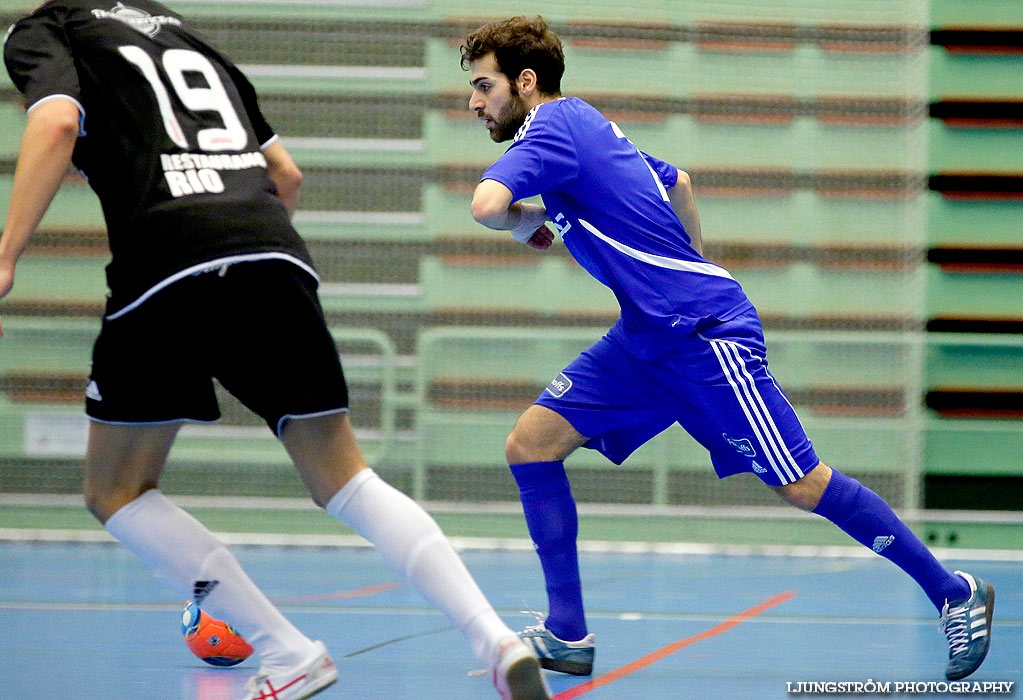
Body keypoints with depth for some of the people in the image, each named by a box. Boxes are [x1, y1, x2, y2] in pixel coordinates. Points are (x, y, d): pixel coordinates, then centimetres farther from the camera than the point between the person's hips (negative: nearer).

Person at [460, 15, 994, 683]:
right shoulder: (582, 124, 14)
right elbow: (678, 182, 29)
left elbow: (487, 205, -32)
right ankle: (566, 635, -1)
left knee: (802, 485, -5)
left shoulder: (551, 128, -14)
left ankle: (955, 594, 10)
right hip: (649, 337, 10)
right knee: (532, 443, -1)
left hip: (706, 332, -10)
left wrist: (524, 218, -10)